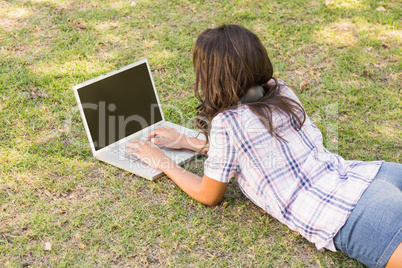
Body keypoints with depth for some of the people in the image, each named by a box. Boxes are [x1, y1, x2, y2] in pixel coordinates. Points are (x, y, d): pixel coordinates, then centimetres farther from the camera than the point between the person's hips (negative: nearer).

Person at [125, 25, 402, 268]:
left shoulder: (226, 122, -9)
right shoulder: (282, 90, 13)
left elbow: (208, 196, 8)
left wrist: (162, 162, 20)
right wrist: (184, 141, 33)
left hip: (347, 220, -8)